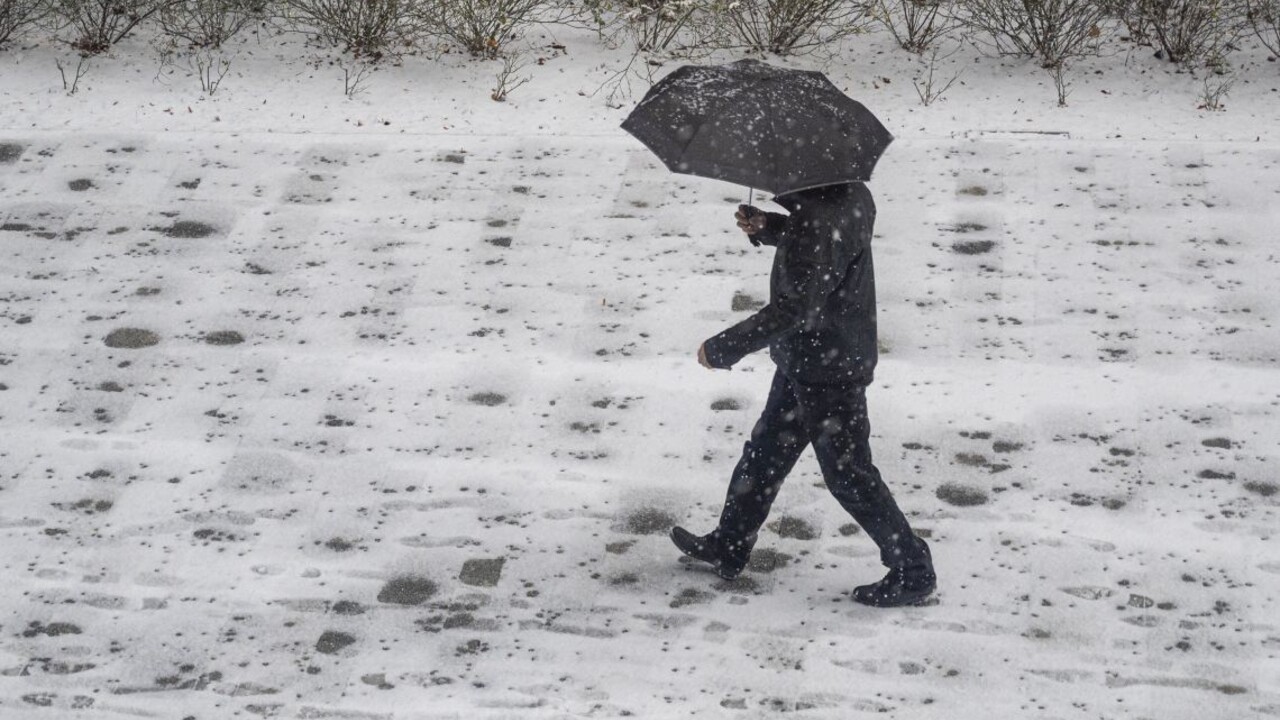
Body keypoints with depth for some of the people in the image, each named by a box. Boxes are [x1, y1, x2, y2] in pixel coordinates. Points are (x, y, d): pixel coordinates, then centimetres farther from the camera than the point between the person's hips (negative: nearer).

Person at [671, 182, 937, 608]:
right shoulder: (852, 193, -2)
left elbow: (794, 309, -31)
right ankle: (728, 548, 37)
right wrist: (767, 228, 2)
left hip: (827, 372, -10)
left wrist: (723, 349, -22)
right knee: (765, 452, 21)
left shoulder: (816, 219, -31)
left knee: (848, 474, 4)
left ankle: (913, 572, 16)